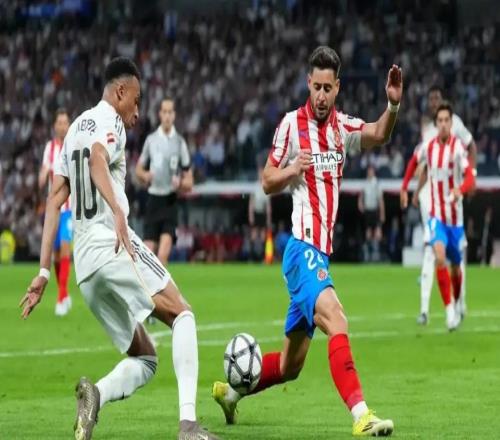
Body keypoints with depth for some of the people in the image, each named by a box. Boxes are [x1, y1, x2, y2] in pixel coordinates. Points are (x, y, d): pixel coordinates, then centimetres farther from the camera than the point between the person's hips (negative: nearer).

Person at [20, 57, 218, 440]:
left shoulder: (74, 128, 25)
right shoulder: (108, 121, 1)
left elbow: (55, 200, 22)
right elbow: (98, 161, -22)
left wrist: (45, 270, 19)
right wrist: (118, 211, -38)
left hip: (84, 263, 8)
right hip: (112, 243, -8)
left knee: (145, 360, 10)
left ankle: (96, 394, -20)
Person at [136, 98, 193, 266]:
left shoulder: (180, 142, 2)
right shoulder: (151, 140, 7)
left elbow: (189, 183, 6)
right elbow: (139, 169, 18)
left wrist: (180, 183, -17)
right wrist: (145, 175, -5)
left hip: (170, 202, -2)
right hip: (153, 200, 2)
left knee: (163, 255, -18)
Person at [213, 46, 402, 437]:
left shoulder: (343, 127, 9)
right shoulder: (292, 124, -2)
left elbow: (378, 134, -11)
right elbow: (268, 182, 4)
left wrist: (393, 105, -30)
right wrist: (293, 169, -16)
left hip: (321, 253, 7)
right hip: (302, 247, -7)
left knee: (291, 364, 14)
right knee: (335, 320, -30)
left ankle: (230, 390, 34)